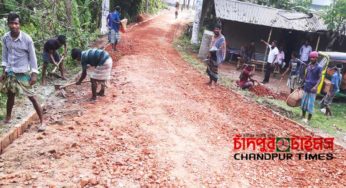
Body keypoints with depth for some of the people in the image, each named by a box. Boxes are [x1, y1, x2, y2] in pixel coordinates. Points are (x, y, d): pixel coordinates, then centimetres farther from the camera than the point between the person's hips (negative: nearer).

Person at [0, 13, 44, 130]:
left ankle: (42, 122, 5)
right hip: (10, 72, 4)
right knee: (10, 95, 17)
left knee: (31, 97, -2)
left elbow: (32, 57, -7)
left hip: (23, 72, -4)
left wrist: (34, 74, -10)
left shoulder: (27, 39, -13)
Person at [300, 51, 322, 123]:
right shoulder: (308, 66, 8)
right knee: (304, 102, 11)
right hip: (306, 87, 6)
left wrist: (316, 86, -24)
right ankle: (303, 116, 25)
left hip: (312, 88, -6)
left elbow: (320, 78, -11)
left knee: (310, 103, -3)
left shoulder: (319, 67, -8)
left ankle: (309, 118, 6)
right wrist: (303, 83, 17)